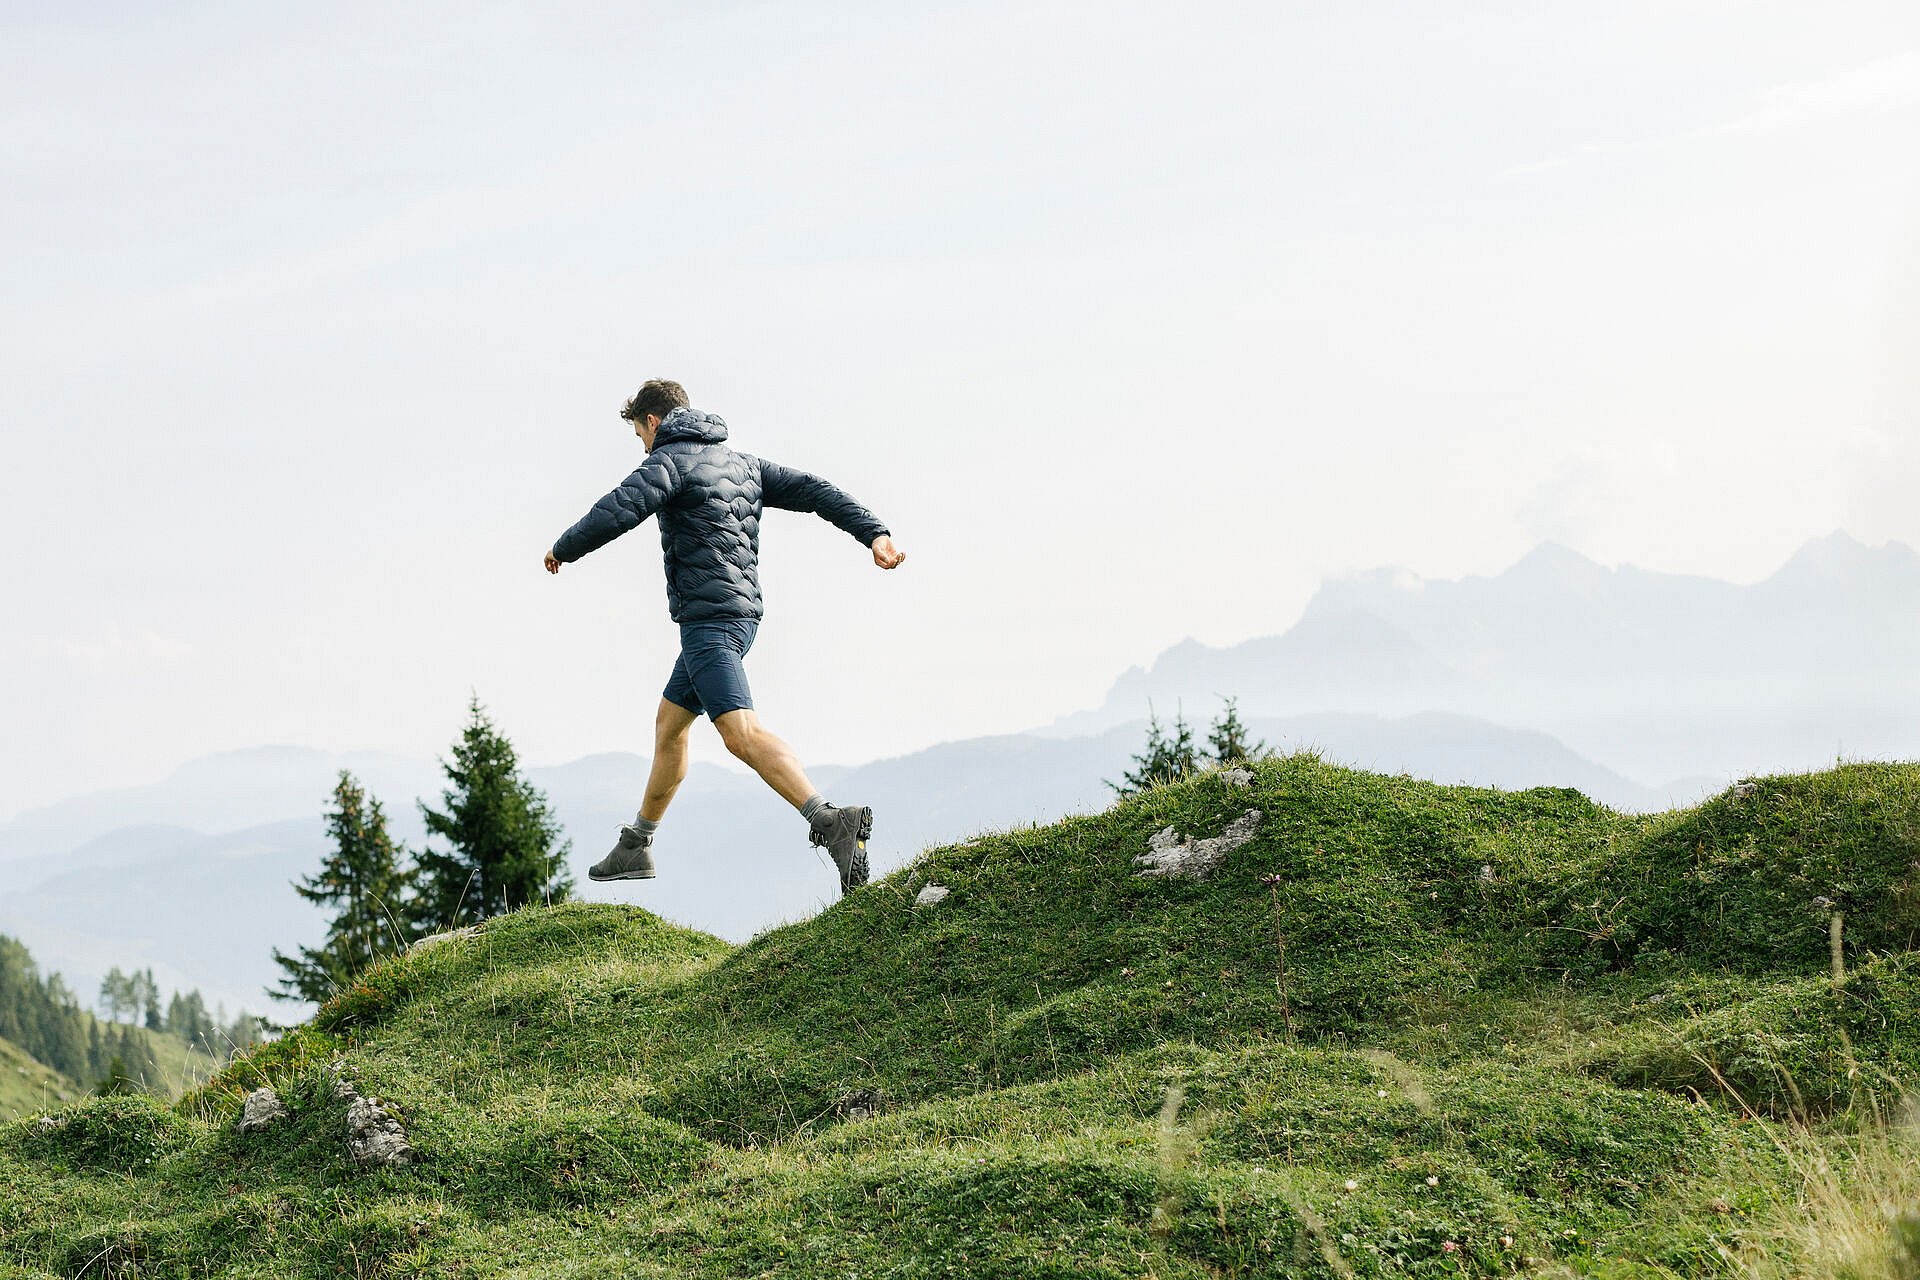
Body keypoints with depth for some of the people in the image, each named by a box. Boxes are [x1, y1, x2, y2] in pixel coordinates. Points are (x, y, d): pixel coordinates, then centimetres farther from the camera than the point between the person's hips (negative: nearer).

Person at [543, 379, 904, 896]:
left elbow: (613, 514, -16)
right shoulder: (742, 464, 19)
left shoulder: (670, 462, -6)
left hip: (707, 617, -10)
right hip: (741, 614, 10)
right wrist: (875, 533, 2)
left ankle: (831, 820, -40)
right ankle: (635, 848, 32)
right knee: (669, 724, 21)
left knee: (741, 732, -22)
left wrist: (561, 550, 2)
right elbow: (814, 491, 11)